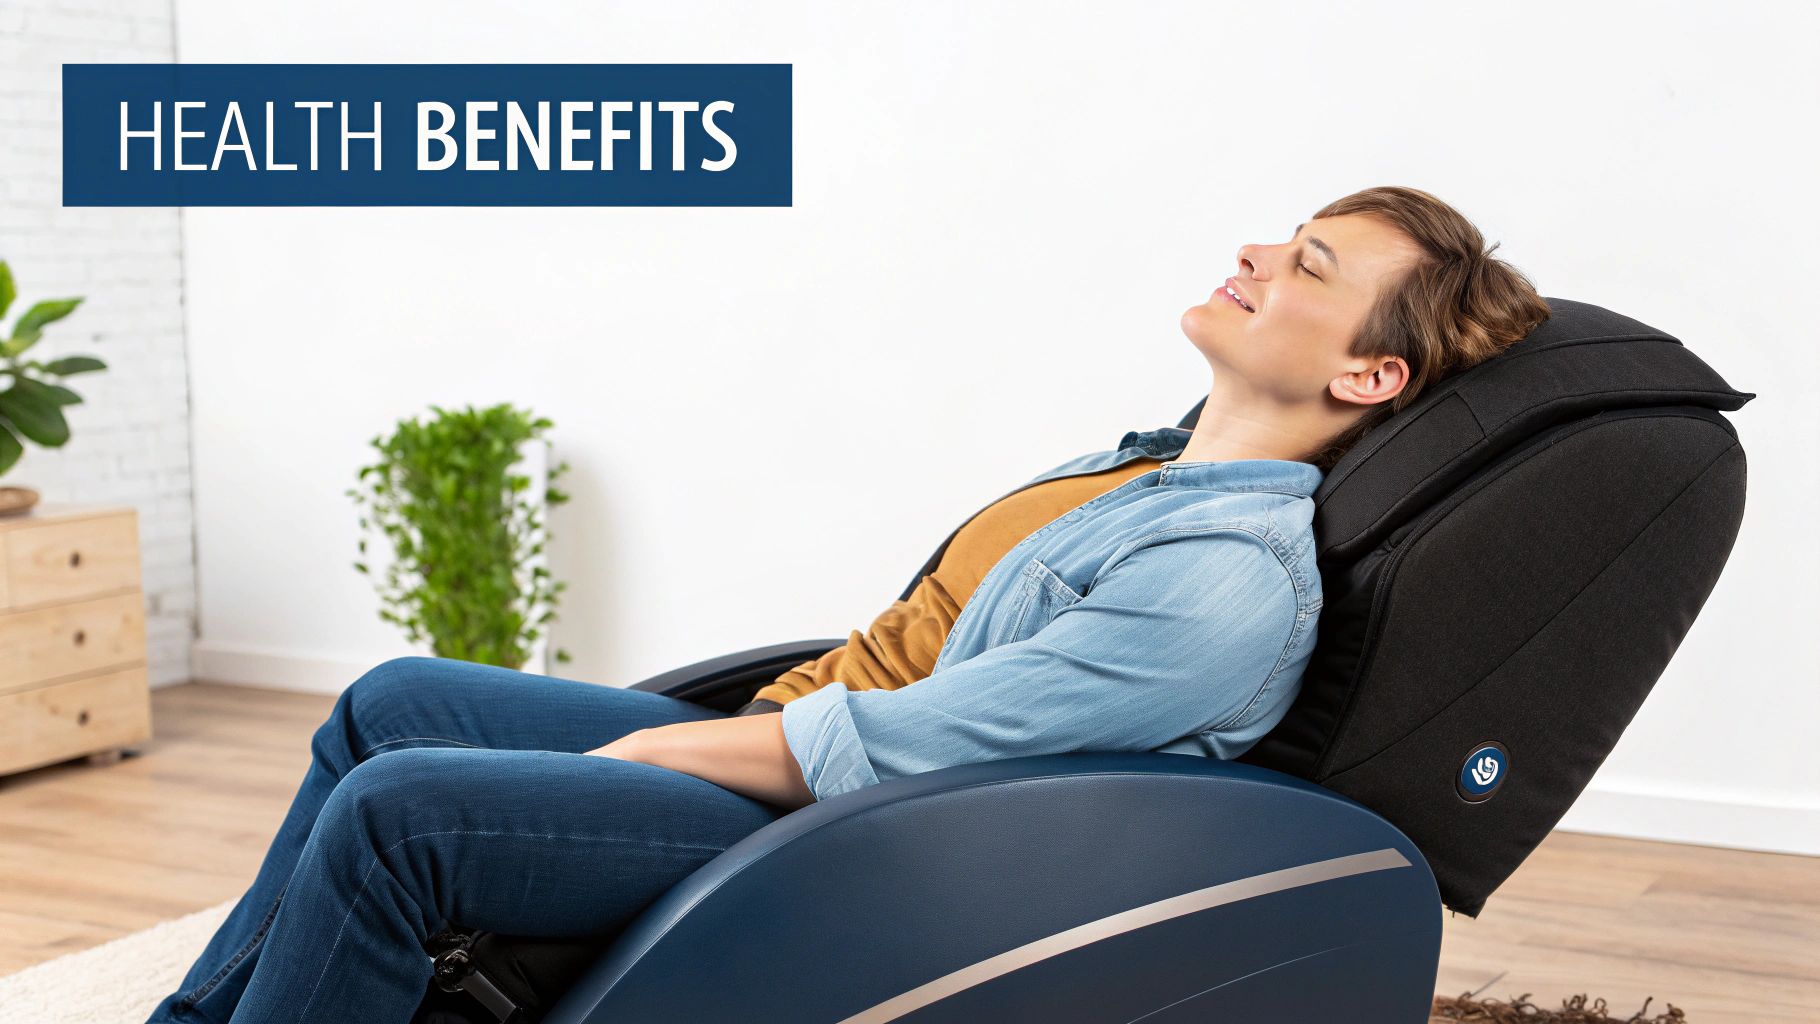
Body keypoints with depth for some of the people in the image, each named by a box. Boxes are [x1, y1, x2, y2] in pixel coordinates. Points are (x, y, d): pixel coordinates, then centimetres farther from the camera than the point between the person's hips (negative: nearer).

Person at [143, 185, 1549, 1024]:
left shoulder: (1236, 580, -21)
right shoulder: (1166, 460, 10)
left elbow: (892, 747, -23)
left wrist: (640, 752, -12)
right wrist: (657, 740, 11)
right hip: (782, 747, 10)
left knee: (390, 809, -20)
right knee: (393, 702, 11)